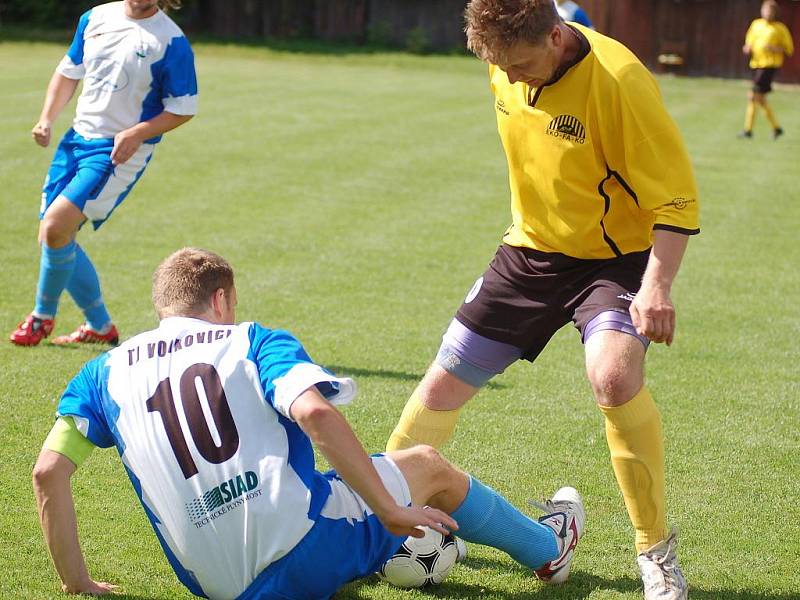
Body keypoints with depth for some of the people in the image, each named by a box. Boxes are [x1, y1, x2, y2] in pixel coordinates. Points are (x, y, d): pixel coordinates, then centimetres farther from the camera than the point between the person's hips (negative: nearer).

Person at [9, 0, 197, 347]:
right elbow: (69, 71, 19)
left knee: (56, 226, -20)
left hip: (121, 152, -7)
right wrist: (47, 119, 6)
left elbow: (183, 108, -7)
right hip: (77, 138, 7)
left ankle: (43, 316, 5)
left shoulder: (171, 42, -11)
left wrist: (137, 134, -20)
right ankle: (100, 326, 19)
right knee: (51, 236, 4)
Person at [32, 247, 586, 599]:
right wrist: (390, 510, -11)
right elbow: (315, 413, -15)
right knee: (429, 466, 24)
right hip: (304, 550, -4)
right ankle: (549, 548, 45)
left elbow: (48, 471, 1)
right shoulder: (253, 342, 4)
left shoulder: (105, 371, 13)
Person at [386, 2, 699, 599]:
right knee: (446, 380, 8)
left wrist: (657, 286, -33)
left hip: (616, 253, -6)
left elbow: (676, 195, -23)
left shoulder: (617, 79, -27)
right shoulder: (508, 64, -7)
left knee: (614, 375, -32)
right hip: (531, 251, 6)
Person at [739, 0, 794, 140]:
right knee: (760, 98, 11)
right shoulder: (756, 24, 12)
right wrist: (747, 49, 0)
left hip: (770, 65, -7)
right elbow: (749, 42, 23)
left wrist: (773, 48, -17)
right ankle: (776, 128, 24)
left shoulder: (780, 28, -3)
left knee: (753, 95, -13)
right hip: (756, 64, 7)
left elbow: (789, 49, -2)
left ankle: (748, 129, -7)